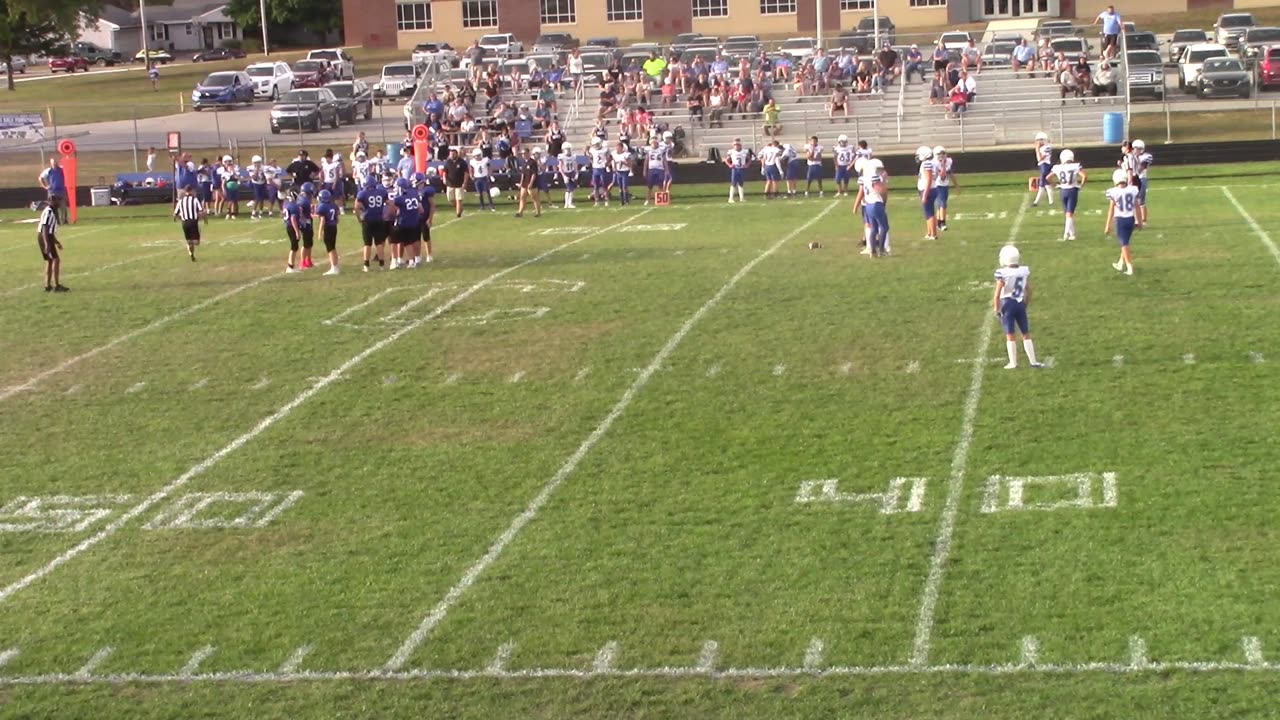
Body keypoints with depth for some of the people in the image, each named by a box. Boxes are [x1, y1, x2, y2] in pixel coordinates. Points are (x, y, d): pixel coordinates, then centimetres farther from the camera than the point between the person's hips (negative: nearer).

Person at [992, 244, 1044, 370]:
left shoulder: (1002, 274, -17)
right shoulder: (1025, 271, -3)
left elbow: (997, 294, -14)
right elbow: (1028, 290, 6)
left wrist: (996, 308, -2)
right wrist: (1027, 303, 19)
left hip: (1007, 304, -4)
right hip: (1020, 303, 4)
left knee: (1010, 335, 3)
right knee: (1026, 334, 12)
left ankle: (1013, 363, 3)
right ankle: (1033, 361, 13)